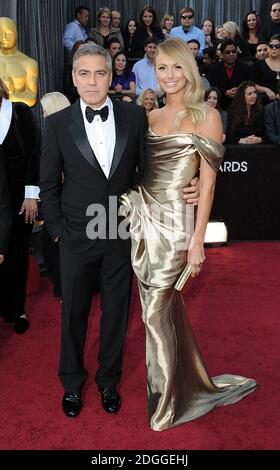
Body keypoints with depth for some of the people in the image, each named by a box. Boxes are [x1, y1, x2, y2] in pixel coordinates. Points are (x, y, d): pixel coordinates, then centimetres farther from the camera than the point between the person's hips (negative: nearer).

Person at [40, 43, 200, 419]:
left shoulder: (135, 116, -3)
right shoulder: (59, 123, -4)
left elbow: (148, 169, 2)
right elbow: (49, 183, 2)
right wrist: (56, 229, -1)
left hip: (122, 233, 1)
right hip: (77, 235, 0)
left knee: (116, 310, 14)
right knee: (74, 311, 14)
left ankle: (108, 380, 37)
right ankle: (72, 382, 37)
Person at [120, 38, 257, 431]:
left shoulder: (206, 116, -5)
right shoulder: (151, 117, 13)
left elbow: (208, 182, -9)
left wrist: (197, 240, -13)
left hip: (173, 222, -6)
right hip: (142, 219, 6)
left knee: (156, 313, -1)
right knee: (166, 308, 13)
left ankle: (163, 406, 21)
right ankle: (193, 384, 34)